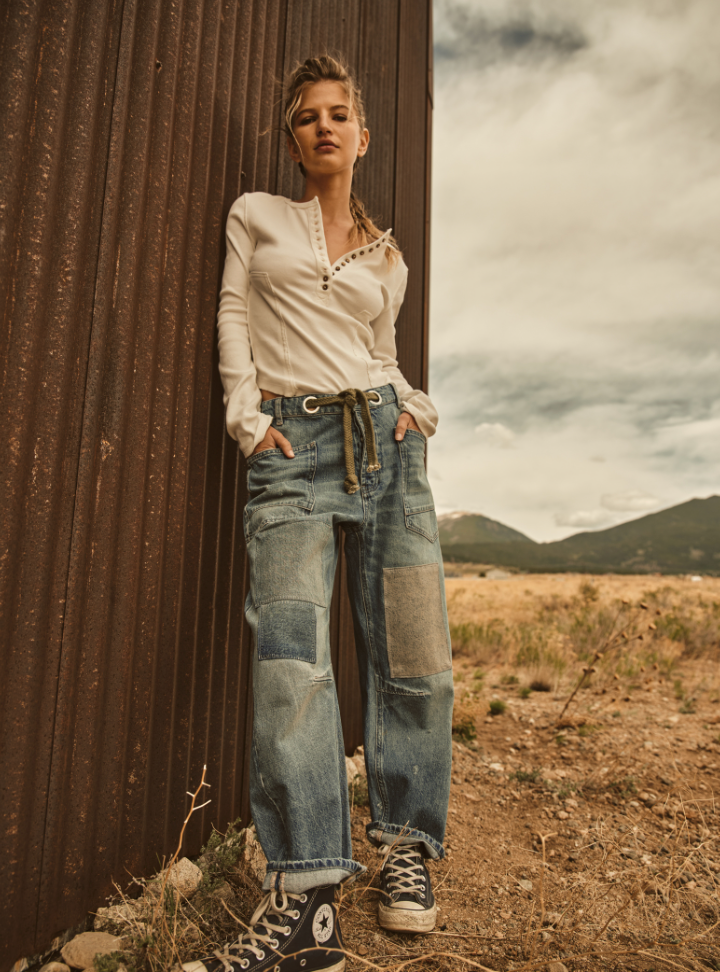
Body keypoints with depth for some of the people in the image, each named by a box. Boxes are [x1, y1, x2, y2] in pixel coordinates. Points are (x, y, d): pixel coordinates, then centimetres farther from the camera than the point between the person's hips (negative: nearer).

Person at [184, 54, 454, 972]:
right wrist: (248, 415, -4)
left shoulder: (386, 257, 23)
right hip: (290, 446, -2)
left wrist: (414, 405, 9)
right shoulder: (254, 217, 17)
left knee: (410, 647, -3)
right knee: (291, 647, -16)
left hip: (382, 437, 3)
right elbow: (233, 317, 8)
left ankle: (407, 846, 14)